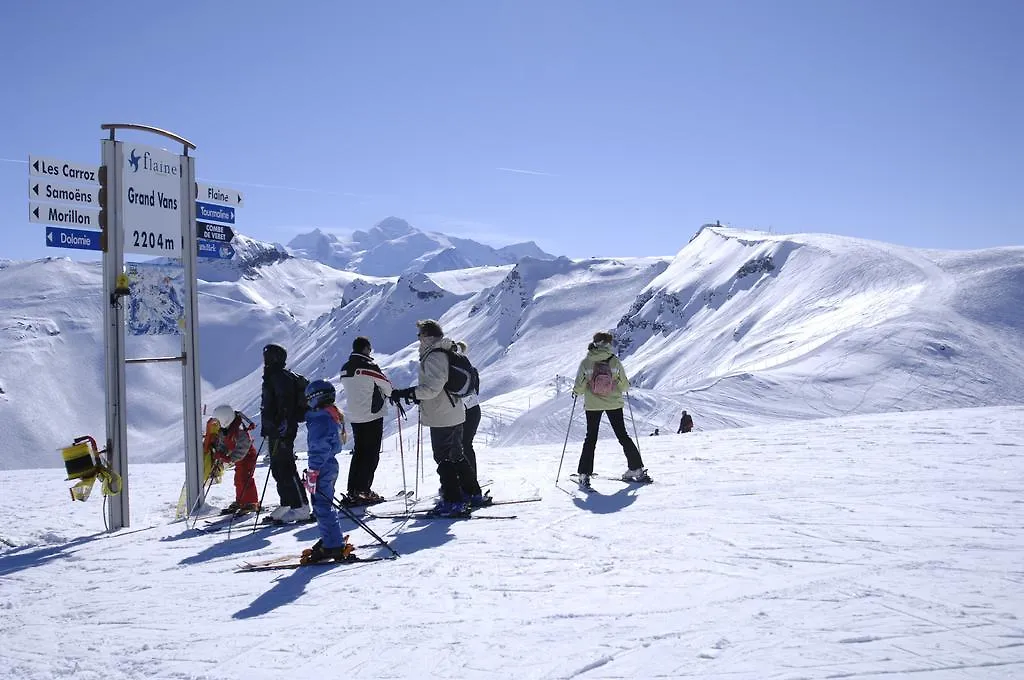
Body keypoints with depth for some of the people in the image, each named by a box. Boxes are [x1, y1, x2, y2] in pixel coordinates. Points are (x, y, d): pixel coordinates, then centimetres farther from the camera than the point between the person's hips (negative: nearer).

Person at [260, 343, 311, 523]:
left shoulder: (281, 377, -13)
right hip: (275, 430, 11)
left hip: (283, 430, -11)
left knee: (286, 468, -10)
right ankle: (287, 505, 18)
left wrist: (283, 426, -27)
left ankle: (301, 508, -9)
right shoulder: (272, 377, 20)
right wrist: (266, 427, 27)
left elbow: (285, 404, -23)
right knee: (278, 469, 12)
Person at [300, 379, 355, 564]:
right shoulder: (335, 414, 13)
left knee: (322, 507, -6)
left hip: (322, 468, -10)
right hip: (331, 465, 10)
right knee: (325, 505, 18)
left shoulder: (319, 418, -18)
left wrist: (312, 473, -20)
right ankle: (332, 540, 26)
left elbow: (319, 449, -22)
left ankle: (333, 546, -5)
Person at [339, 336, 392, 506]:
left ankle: (352, 491, 14)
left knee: (358, 453, 14)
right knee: (371, 454, -1)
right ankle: (363, 490, -3)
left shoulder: (345, 369, 7)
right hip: (372, 415, -7)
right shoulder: (369, 366, -15)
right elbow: (387, 386, -6)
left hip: (354, 417, 7)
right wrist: (390, 394, 17)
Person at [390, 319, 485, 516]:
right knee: (457, 456, 19)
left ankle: (453, 502, 1)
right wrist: (419, 396, 19)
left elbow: (433, 387, -27)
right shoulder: (445, 352, 14)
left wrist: (407, 393, -25)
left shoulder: (434, 356, -18)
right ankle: (473, 494, 27)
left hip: (442, 418, -10)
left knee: (445, 459, -3)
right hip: (454, 414, 10)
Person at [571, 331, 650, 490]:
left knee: (591, 439, 7)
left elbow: (579, 387, -8)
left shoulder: (586, 362, -8)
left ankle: (584, 475, 2)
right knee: (623, 436, 12)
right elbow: (625, 385, -4)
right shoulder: (614, 361, -8)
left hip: (592, 405, 0)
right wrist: (622, 386, 19)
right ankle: (637, 470, 13)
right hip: (614, 404, 0)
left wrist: (576, 392, 14)